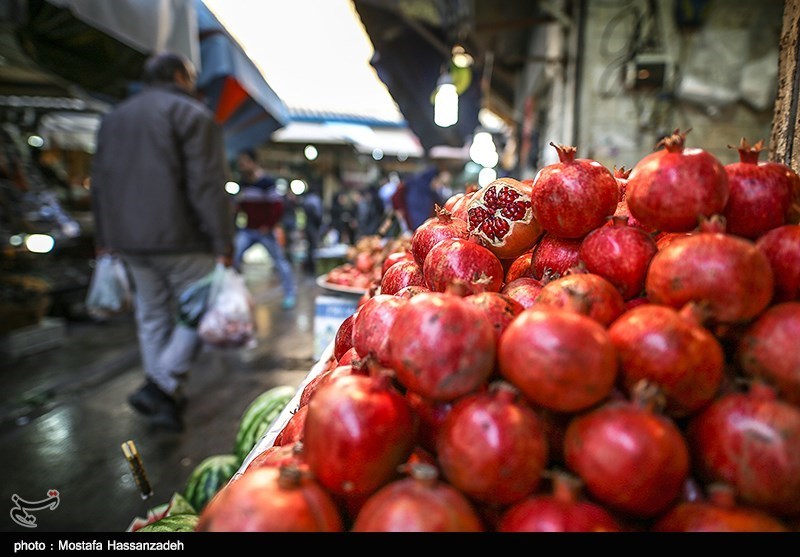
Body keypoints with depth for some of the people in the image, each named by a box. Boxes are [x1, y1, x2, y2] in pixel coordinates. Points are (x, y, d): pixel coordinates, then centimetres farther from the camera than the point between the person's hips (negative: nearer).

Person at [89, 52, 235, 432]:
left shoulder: (113, 118, 19)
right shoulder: (192, 114, -4)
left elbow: (99, 184, 19)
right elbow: (208, 185, -14)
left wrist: (104, 240, 23)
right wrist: (223, 243, -15)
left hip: (130, 240, 7)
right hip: (182, 239, -7)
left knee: (152, 315, 14)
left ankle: (165, 399, 21)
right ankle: (161, 386, -10)